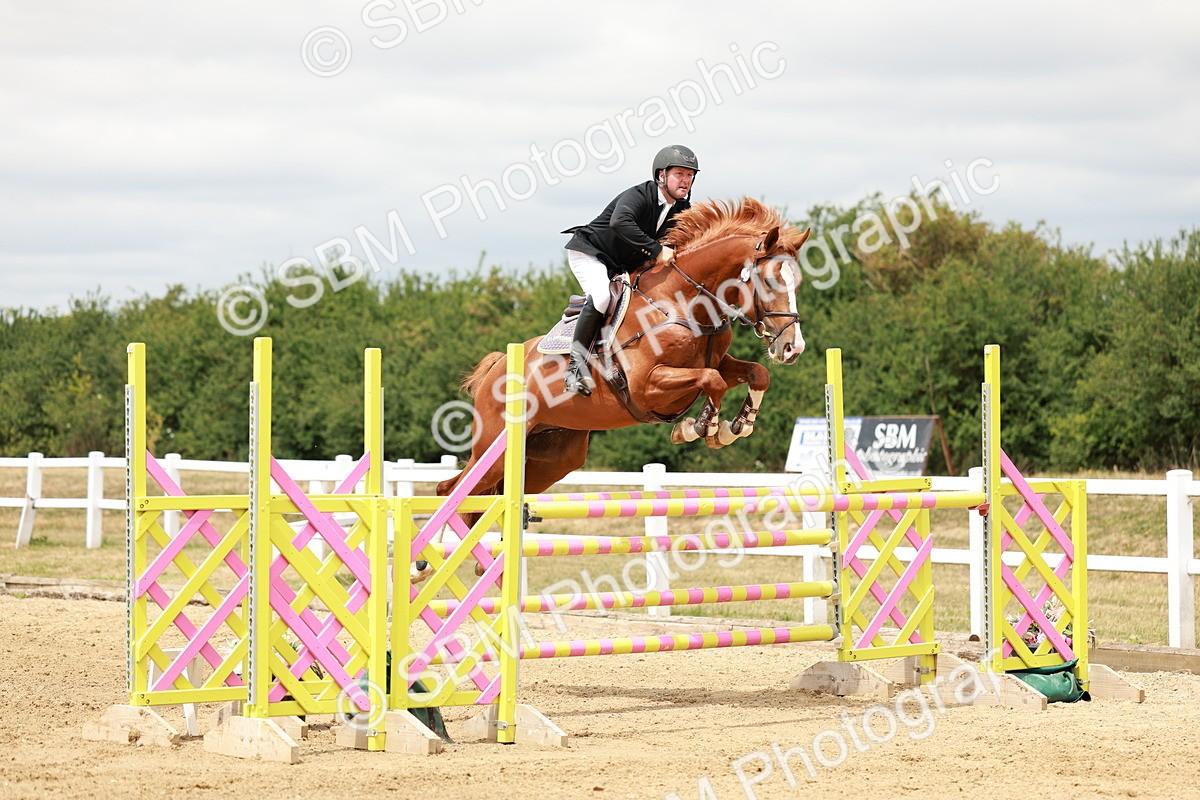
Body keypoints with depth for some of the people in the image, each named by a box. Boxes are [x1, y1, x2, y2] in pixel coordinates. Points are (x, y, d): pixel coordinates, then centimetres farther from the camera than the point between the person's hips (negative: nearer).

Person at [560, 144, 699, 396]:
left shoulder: (683, 210, -4)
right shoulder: (638, 196, -27)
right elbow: (620, 222, -47)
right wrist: (655, 250, -48)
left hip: (622, 268, 8)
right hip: (589, 252, -8)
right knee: (602, 295, -33)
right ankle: (576, 364, -28)